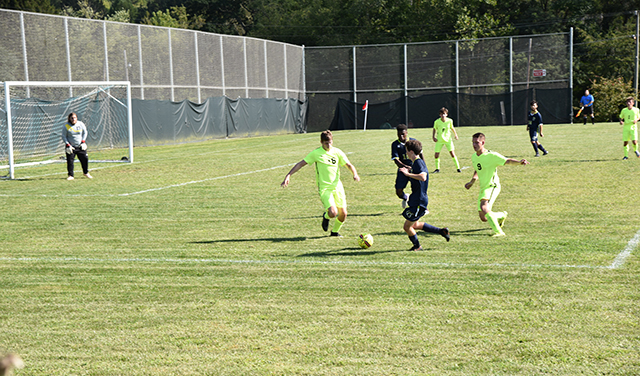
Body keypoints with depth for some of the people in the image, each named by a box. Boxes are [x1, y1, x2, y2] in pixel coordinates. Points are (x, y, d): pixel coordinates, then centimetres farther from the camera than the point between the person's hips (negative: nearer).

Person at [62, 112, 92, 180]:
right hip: (70, 147, -2)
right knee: (70, 161, -5)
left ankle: (86, 172, 24)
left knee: (84, 159, 3)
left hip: (80, 146, 2)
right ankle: (70, 175, 6)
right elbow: (64, 137, -2)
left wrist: (83, 141, -2)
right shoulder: (66, 126, -7)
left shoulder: (81, 124, 0)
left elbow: (85, 133, 9)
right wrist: (67, 145, -13)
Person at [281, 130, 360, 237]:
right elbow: (301, 164, -3)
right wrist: (289, 175, -12)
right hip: (324, 188, -4)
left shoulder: (337, 152, 4)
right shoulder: (316, 153, -5)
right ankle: (326, 216, 18)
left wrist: (355, 174, -16)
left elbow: (349, 165, 5)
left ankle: (335, 231, 30)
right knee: (333, 213, -21)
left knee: (343, 214, 1)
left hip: (337, 186, 4)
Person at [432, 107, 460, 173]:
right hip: (439, 140, 0)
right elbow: (435, 129, 6)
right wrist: (433, 136, -3)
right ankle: (437, 168, 17)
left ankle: (458, 167, 2)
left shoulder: (450, 121, -9)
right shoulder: (437, 122, -12)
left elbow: (452, 128, 10)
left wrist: (455, 134, 5)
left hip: (448, 139, 0)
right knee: (436, 154, -3)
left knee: (452, 153, -10)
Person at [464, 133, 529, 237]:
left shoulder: (491, 155, -15)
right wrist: (472, 181, 9)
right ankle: (502, 216, 42)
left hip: (492, 186, -8)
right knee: (483, 218, 10)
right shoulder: (474, 157, 8)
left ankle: (498, 231, -24)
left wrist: (519, 162, -43)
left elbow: (506, 161, -25)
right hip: (483, 188, 8)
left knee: (484, 208, -32)